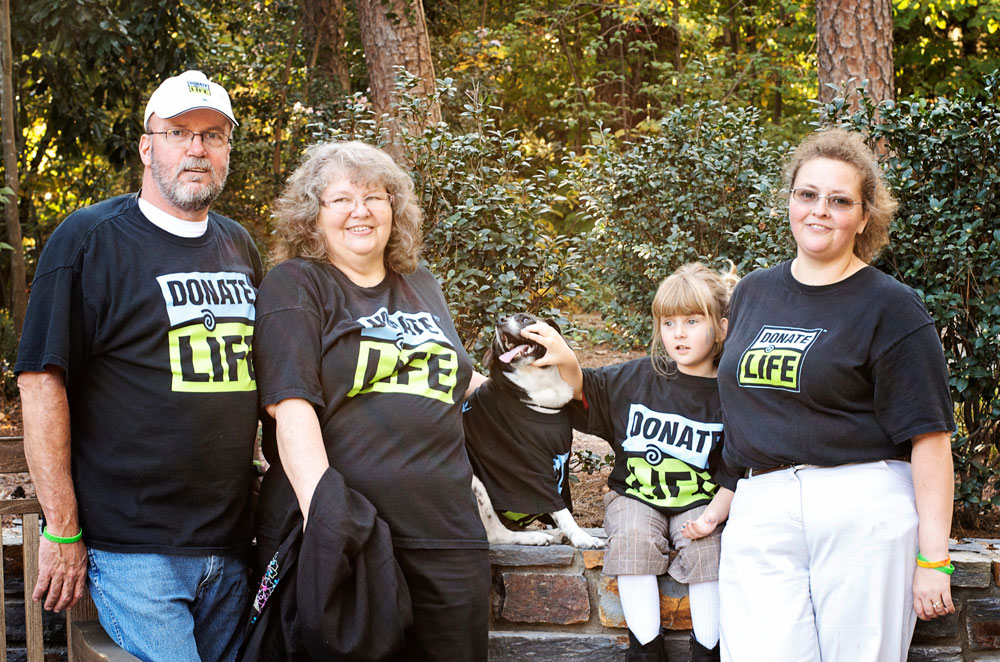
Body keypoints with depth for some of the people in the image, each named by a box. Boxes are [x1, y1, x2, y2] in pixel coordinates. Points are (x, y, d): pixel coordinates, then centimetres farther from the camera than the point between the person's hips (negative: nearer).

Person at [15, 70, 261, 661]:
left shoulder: (240, 247, 14)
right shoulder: (89, 239, -4)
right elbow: (41, 382, -9)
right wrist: (62, 531, -13)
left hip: (232, 545, 6)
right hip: (134, 550, -6)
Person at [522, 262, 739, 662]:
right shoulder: (637, 377, 5)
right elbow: (583, 388, 8)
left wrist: (715, 514, -16)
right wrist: (566, 361, -15)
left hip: (698, 501, -1)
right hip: (635, 494, 2)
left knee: (706, 550, -30)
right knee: (631, 538, -29)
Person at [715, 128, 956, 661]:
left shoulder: (890, 307, -2)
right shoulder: (752, 293, 15)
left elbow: (929, 437, -7)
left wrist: (933, 559, -13)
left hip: (863, 512, -4)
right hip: (759, 517, 4)